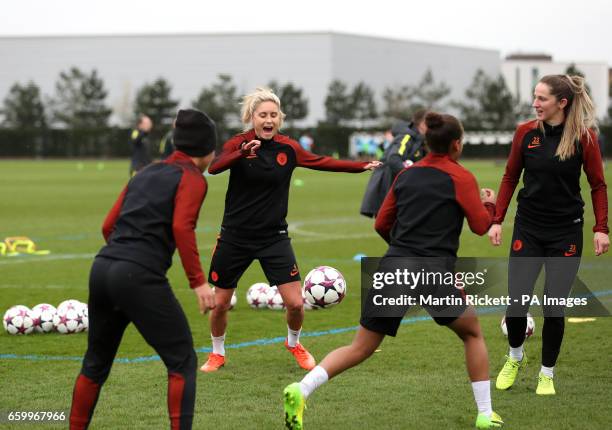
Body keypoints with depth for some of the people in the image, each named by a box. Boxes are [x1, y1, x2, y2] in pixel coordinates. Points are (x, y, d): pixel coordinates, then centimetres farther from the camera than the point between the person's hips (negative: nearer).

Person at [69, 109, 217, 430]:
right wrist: (198, 282, -18)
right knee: (182, 361, 1)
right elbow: (182, 227, -16)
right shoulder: (192, 179, 0)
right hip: (140, 277, -7)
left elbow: (108, 226, 19)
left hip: (102, 269, 7)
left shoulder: (146, 174, 21)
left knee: (96, 363, 21)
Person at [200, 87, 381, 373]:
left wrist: (362, 166, 9)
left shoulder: (288, 148, -3)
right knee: (220, 303, 7)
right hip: (235, 236, -1)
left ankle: (293, 344, 27)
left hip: (274, 237, 2)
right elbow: (214, 167, -29)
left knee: (295, 303, -4)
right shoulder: (238, 144, -11)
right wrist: (243, 152, -47)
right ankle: (217, 354, 33)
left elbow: (322, 162, 12)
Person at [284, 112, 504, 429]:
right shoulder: (461, 178, 1)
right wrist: (490, 204, 23)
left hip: (393, 267, 4)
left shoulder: (406, 175, 15)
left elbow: (381, 224, 18)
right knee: (472, 333, 21)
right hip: (434, 271, -4)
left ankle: (300, 390, -14)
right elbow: (481, 225, 2)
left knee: (360, 348, 7)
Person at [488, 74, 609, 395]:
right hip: (528, 229, 2)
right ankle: (515, 358, 26)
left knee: (554, 306, 0)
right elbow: (510, 177, 8)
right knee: (516, 301, -4)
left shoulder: (584, 137, -8)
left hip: (566, 232, -2)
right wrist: (497, 220, 3)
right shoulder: (526, 132, -2)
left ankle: (547, 374, 20)